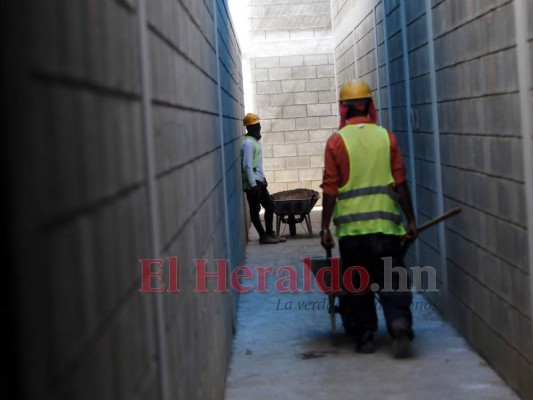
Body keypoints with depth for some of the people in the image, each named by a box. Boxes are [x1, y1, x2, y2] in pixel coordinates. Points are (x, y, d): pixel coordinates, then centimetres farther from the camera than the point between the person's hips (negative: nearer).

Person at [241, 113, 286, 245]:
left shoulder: (255, 140, 14)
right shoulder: (248, 143, -17)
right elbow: (247, 166, -22)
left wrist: (262, 177, 21)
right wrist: (253, 185, -23)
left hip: (258, 181, 10)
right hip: (252, 183, -10)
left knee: (270, 205, 13)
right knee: (255, 210, 0)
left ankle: (270, 233, 20)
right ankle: (263, 236, 5)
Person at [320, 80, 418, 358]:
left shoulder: (336, 141, -4)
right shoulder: (386, 137, 2)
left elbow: (330, 189, -5)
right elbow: (400, 183, 2)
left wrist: (325, 226, 1)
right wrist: (410, 220, 9)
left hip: (350, 227, -1)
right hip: (385, 223, 1)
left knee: (357, 285, 11)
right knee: (392, 282, 6)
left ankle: (364, 336, 13)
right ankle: (400, 322, -14)